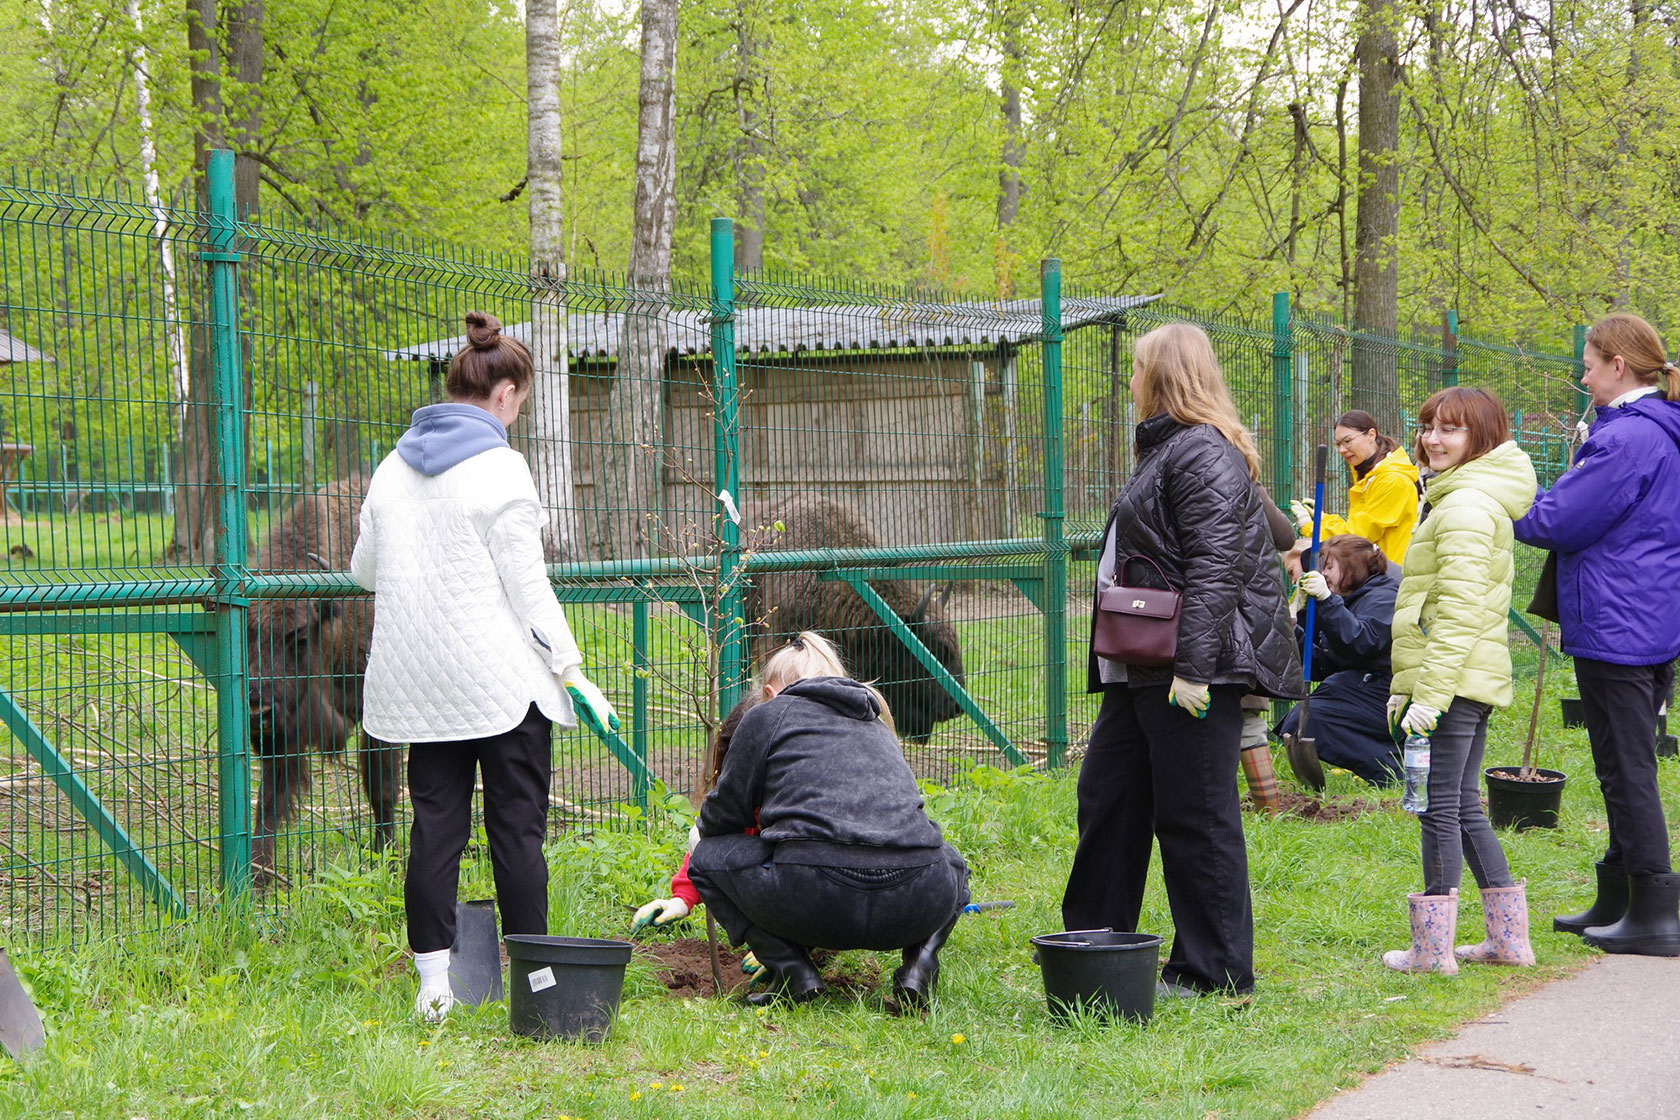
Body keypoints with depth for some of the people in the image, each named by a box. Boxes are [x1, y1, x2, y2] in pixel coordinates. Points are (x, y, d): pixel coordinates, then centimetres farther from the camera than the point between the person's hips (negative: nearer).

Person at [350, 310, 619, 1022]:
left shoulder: (395, 466, 9)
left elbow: (363, 569, 17)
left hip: (417, 682, 6)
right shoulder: (498, 468, -10)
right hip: (501, 680, -6)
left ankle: (433, 981, 6)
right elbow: (527, 586, -11)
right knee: (517, 828, 0)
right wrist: (569, 670, -5)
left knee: (435, 823, 7)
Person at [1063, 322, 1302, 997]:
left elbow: (1214, 567, -23)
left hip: (1195, 667, -11)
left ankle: (1215, 971, 3)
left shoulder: (1204, 453, -15)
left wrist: (1193, 668, -27)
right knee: (1107, 796, 17)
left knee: (1195, 816, -5)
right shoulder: (1167, 447, 18)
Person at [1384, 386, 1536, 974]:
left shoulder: (1466, 506, -15)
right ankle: (1508, 937, 18)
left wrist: (1429, 692, -24)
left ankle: (1433, 948, -1)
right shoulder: (1462, 498, 19)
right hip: (1473, 682, 11)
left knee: (1440, 808, -6)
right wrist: (1405, 684, 25)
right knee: (1462, 805, 15)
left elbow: (1459, 611, -22)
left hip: (1454, 679, -11)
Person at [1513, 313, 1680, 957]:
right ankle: (1616, 899, 25)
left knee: (1627, 770, -5)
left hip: (1616, 630, -10)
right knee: (1626, 766, 16)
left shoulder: (1627, 437, -19)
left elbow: (1560, 521, -18)